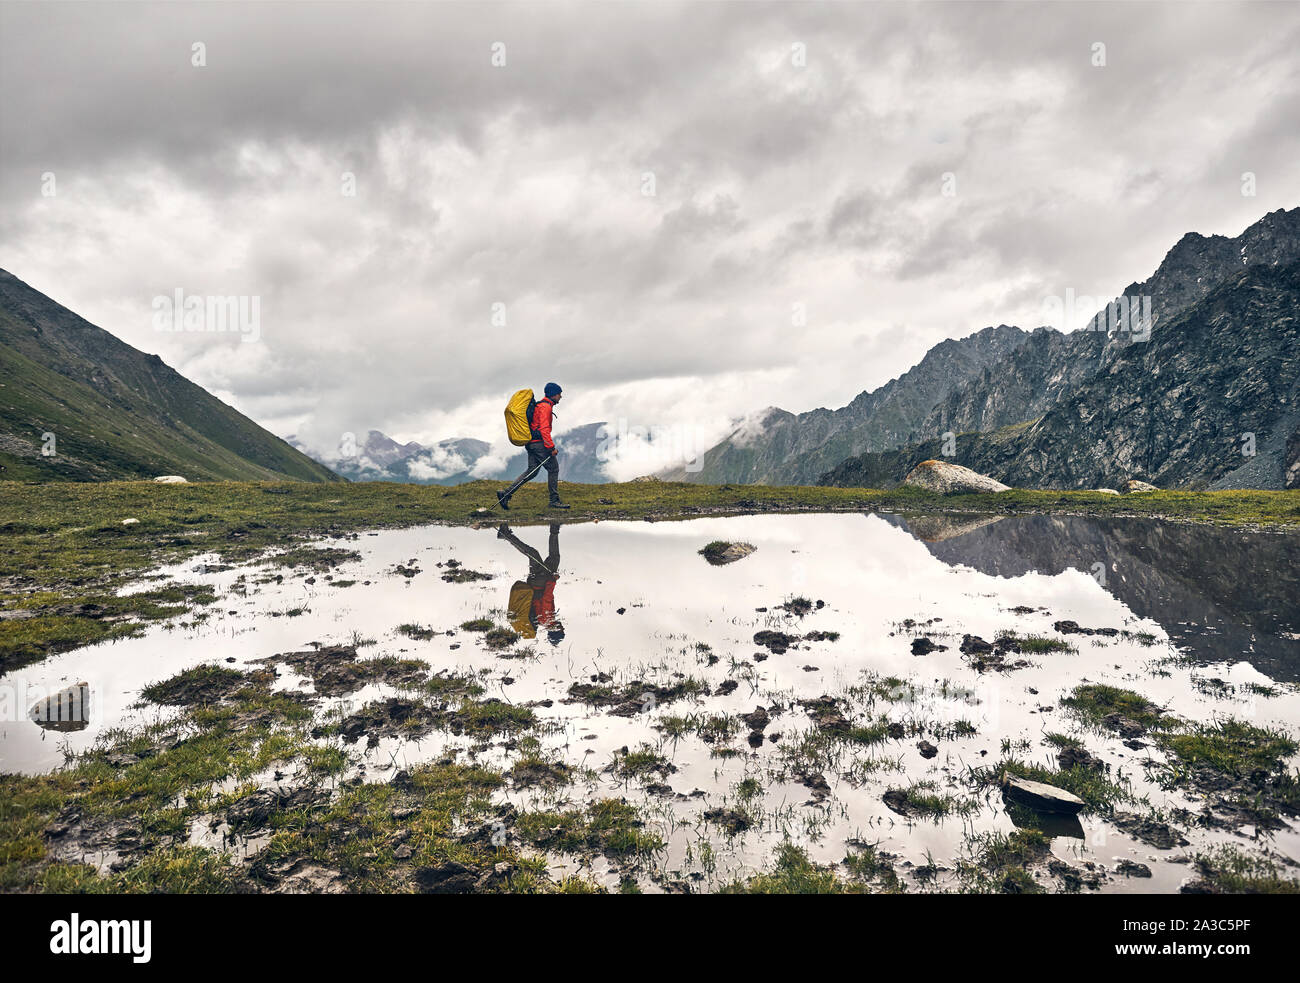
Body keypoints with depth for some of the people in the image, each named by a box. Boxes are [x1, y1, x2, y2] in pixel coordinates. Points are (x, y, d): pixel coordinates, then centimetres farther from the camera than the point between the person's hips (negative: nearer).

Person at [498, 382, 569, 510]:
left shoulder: (541, 405, 22)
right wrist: (551, 447, -23)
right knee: (553, 468, -3)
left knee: (532, 471, 7)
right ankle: (554, 500, 0)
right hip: (539, 443, -10)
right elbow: (544, 429, -20)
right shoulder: (545, 407, -12)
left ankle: (506, 494, 1)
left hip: (531, 443, 10)